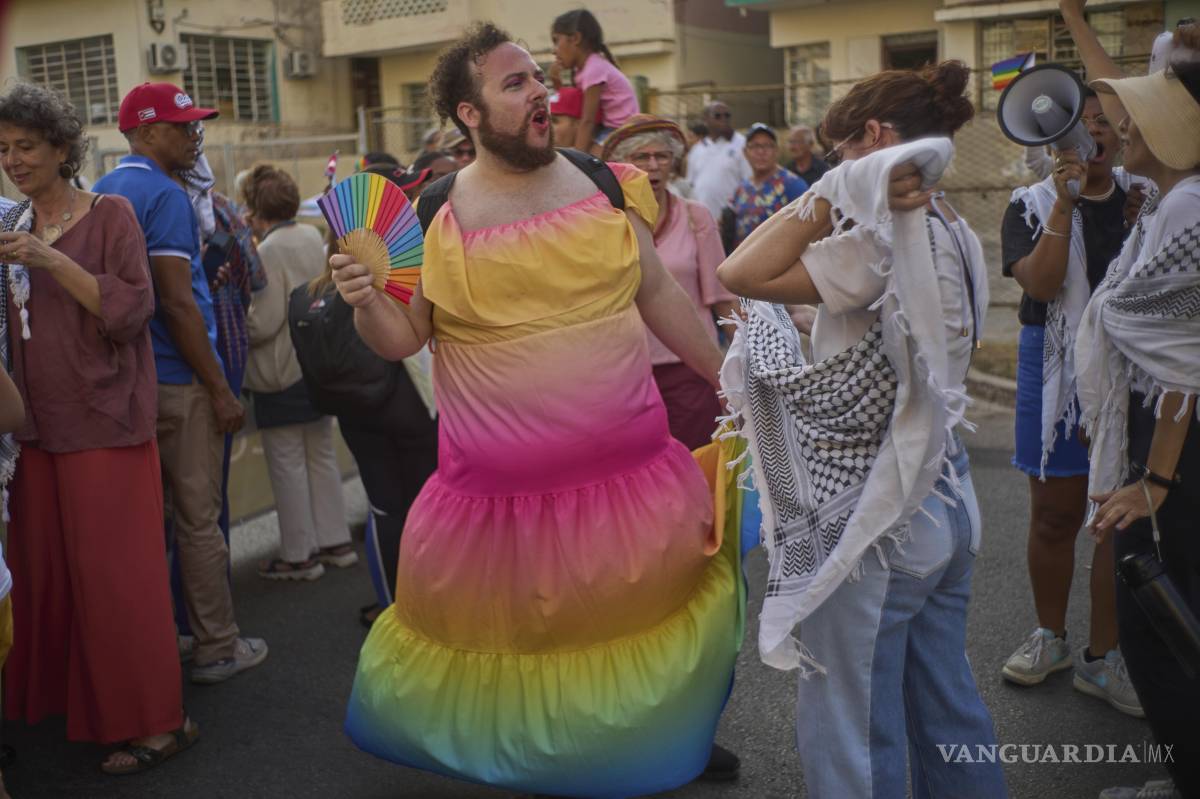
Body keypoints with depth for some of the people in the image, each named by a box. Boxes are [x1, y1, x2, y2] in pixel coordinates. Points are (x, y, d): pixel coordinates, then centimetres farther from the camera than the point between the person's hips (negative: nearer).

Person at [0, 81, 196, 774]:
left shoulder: (108, 214, -4)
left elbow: (132, 311, -15)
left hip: (103, 423, -6)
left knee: (114, 572, -4)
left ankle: (157, 720, 6)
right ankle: (68, 696, 27)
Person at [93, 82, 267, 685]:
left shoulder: (102, 192, 13)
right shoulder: (164, 195, -14)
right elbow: (177, 303, -20)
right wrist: (221, 390, -15)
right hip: (177, 384, -8)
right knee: (198, 520, 1)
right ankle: (216, 649, 11)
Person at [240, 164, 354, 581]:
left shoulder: (268, 251, -18)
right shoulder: (312, 237, 6)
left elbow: (263, 323, -20)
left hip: (283, 373, -8)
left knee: (287, 464, 2)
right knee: (321, 454, 17)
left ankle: (299, 554, 10)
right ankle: (336, 541, 24)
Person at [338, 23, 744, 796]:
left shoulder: (608, 186, 2)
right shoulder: (435, 217, -6)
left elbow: (661, 295, 11)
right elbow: (400, 339, -2)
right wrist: (365, 301, -23)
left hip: (630, 470, 3)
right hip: (499, 487, -2)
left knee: (646, 617, 15)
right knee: (508, 635, 8)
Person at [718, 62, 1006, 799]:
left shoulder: (887, 239, -20)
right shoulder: (955, 235, 8)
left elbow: (741, 274, -26)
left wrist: (835, 192, -21)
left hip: (877, 520, -9)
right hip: (943, 503, 9)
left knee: (853, 733, 5)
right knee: (946, 708, 21)